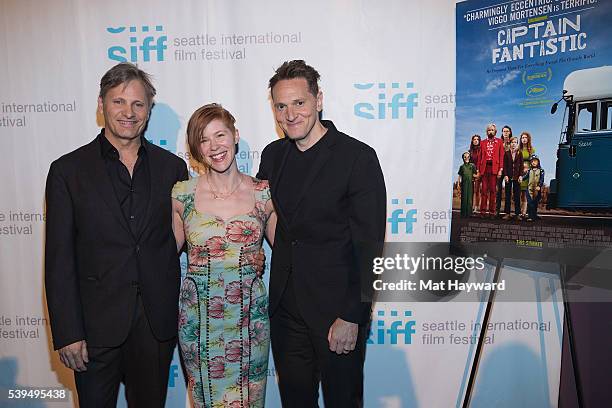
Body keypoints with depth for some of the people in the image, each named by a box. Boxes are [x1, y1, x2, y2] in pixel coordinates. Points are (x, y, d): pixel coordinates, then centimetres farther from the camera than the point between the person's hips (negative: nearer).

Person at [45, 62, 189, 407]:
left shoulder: (172, 167, 3)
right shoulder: (68, 170, -3)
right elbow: (59, 259, -5)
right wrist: (67, 334, -8)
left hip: (157, 324, 2)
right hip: (96, 326, -2)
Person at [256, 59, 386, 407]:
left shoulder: (358, 157, -13)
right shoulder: (273, 155, 5)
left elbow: (370, 246, -15)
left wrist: (352, 317, -16)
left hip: (337, 309, -5)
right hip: (285, 307, 5)